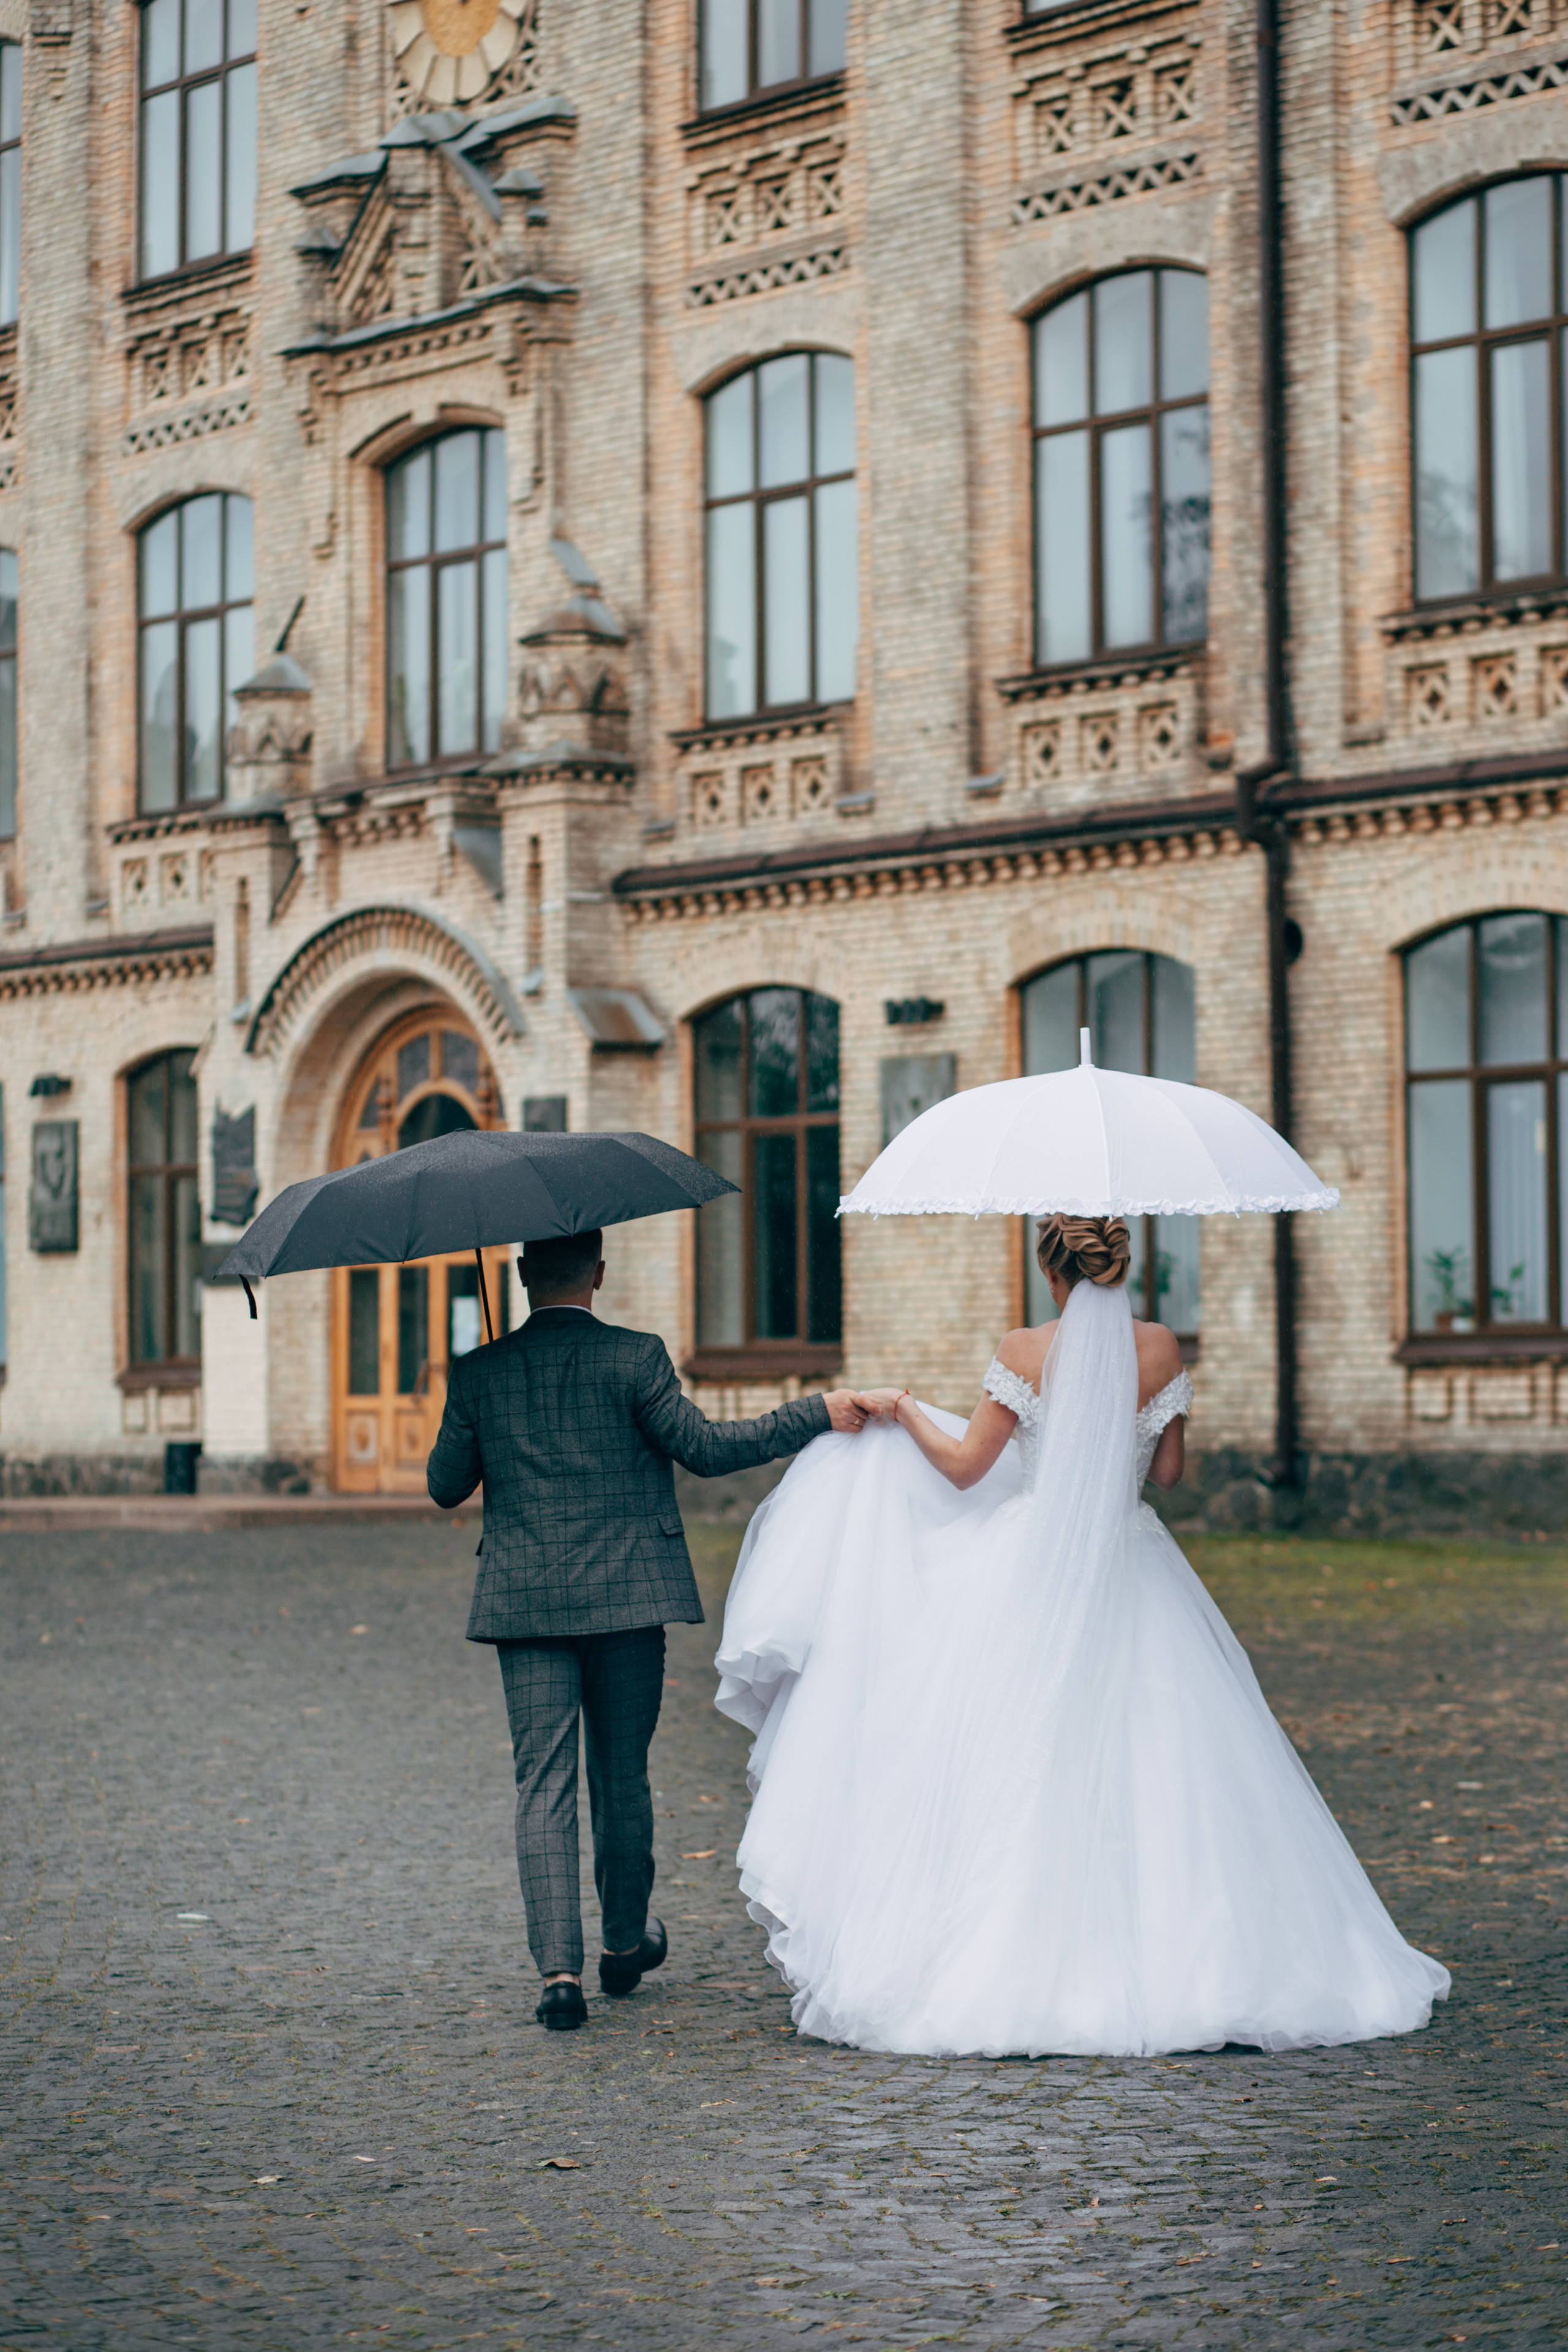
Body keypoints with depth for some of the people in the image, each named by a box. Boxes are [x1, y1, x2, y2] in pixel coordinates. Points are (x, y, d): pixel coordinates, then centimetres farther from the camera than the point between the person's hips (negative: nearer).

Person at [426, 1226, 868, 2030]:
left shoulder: (479, 1374, 0)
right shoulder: (634, 1358, -7)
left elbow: (444, 1486, 9)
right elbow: (706, 1448, -8)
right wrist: (820, 1414, -5)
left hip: (525, 1604, 1)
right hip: (626, 1600, -1)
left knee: (544, 1786, 1)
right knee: (621, 1776, 14)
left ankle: (559, 1969, -10)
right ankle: (626, 1942, 29)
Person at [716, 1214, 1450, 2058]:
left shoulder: (1027, 1351, -9)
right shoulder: (1160, 1349, -1)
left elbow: (965, 1467, -4)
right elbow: (1167, 1470, 6)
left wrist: (903, 1407, 11)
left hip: (1037, 1575, -3)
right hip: (1134, 1576, 3)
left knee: (1020, 1769, 3)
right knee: (1144, 1769, 9)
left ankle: (1022, 1967, 1)